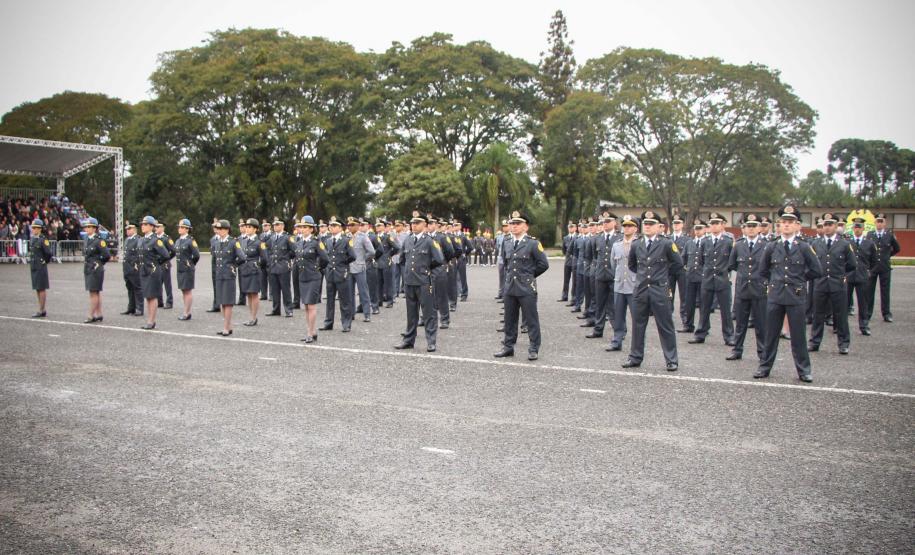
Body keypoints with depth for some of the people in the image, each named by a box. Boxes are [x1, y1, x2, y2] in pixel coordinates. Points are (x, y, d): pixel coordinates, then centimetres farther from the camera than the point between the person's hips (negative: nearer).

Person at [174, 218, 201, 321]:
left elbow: (196, 255, -14)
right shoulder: (178, 241, 11)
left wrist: (191, 264, -2)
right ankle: (187, 312, 19)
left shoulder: (191, 241, -12)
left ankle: (186, 313, 3)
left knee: (188, 290, -2)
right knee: (183, 290, 11)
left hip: (188, 270, -8)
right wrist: (179, 263, 14)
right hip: (179, 269, 8)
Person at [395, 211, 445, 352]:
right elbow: (402, 259, 23)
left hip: (424, 282, -5)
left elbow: (439, 260, -11)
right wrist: (405, 272, 14)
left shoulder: (429, 241, -7)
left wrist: (427, 268, 1)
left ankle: (431, 342, 7)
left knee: (429, 313, 1)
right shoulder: (406, 240, 9)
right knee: (411, 313, 14)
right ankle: (408, 340, 23)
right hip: (409, 282, 5)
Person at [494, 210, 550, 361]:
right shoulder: (507, 244, 11)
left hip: (527, 288, -5)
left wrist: (530, 275, 1)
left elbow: (544, 264, -7)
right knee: (510, 320, 12)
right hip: (510, 287, 6)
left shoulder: (533, 243, -7)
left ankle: (534, 349, 9)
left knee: (531, 320, 1)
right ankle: (508, 347, 22)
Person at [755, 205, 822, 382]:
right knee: (771, 334, 8)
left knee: (798, 335, 4)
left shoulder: (804, 248, 0)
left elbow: (817, 271, 4)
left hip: (797, 296, -1)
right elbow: (763, 271, 16)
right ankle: (765, 367, 18)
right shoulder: (771, 247, 4)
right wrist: (776, 281, 9)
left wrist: (799, 279, 7)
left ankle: (803, 370, 15)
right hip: (775, 296, 2)